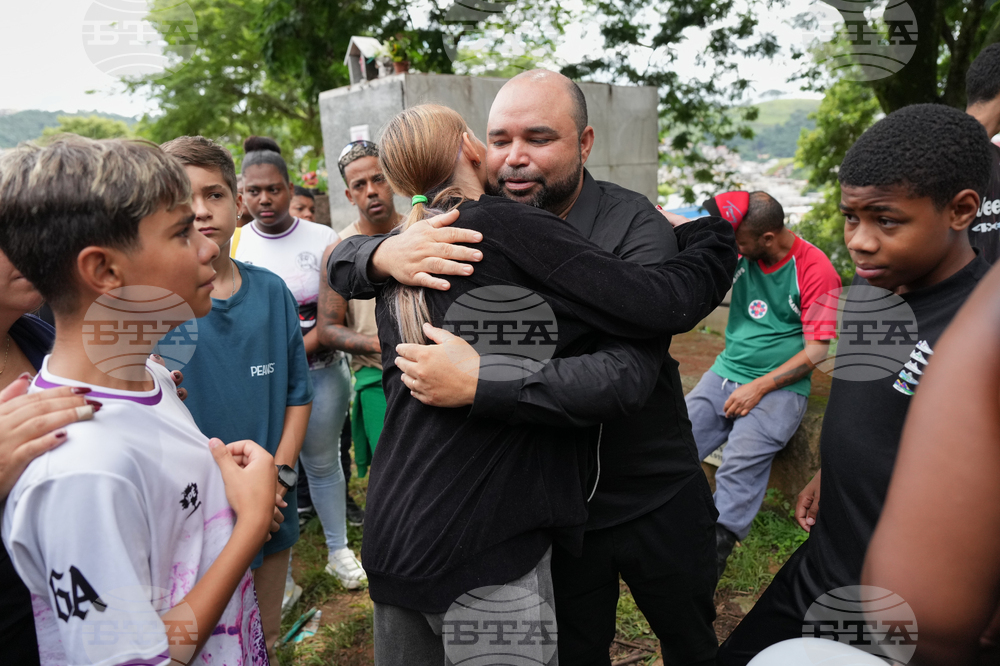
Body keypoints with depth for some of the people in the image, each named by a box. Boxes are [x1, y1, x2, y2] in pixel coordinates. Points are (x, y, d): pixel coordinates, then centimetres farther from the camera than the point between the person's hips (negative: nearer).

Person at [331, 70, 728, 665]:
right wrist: (384, 253, -29)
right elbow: (339, 261, -5)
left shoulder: (635, 228, -18)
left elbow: (627, 372, -32)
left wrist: (477, 385, -41)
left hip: (654, 500, -2)